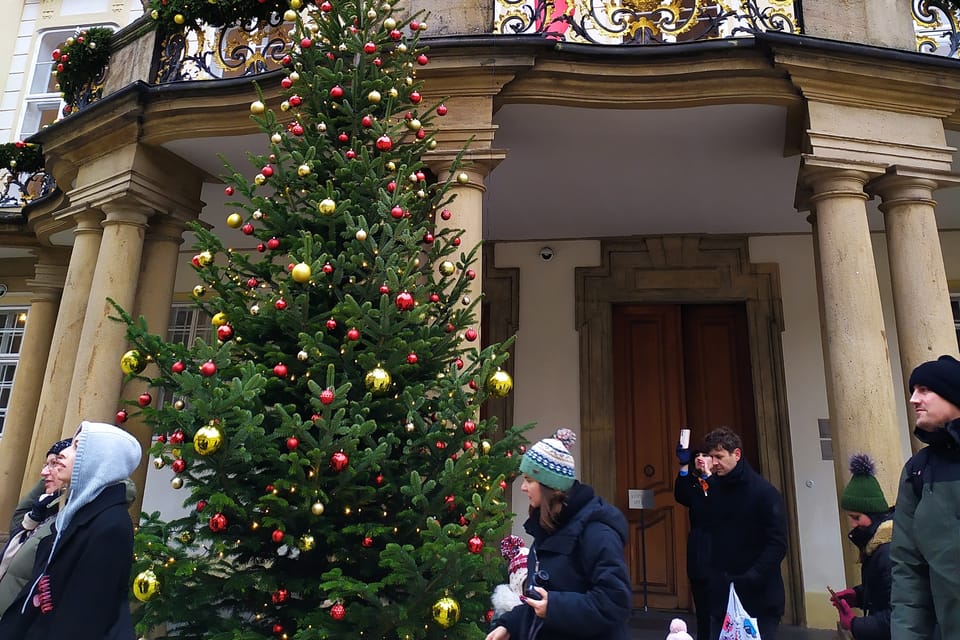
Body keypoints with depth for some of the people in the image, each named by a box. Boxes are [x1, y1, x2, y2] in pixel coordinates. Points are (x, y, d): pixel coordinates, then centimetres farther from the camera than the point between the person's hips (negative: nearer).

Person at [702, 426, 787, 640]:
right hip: (721, 595, 4)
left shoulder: (765, 492, -10)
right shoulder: (712, 488, 5)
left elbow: (778, 544, -14)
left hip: (759, 597, -4)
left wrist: (752, 577, -20)